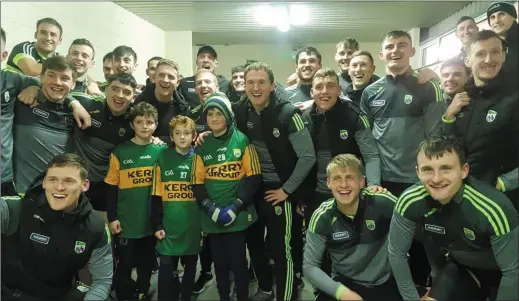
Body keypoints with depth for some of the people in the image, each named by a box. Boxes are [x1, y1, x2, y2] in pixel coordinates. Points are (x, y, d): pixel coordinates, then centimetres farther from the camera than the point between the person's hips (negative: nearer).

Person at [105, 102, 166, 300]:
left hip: (152, 221, 2)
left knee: (147, 264, 16)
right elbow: (111, 188, -1)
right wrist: (112, 217, -5)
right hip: (126, 222, -2)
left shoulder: (162, 150, 1)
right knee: (125, 264, 8)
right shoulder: (120, 152, -3)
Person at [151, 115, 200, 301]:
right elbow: (156, 196, -1)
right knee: (166, 268, 2)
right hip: (169, 226, -1)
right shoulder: (163, 159, 0)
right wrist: (157, 225, -5)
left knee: (190, 267, 14)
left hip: (194, 225, 1)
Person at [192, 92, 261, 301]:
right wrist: (210, 207, -9)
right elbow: (197, 183, 5)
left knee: (238, 261, 5)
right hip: (212, 217, 3)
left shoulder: (242, 141, -4)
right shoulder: (202, 146, 5)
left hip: (238, 215, -3)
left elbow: (253, 178, -5)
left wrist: (236, 206, -12)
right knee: (219, 262, 13)